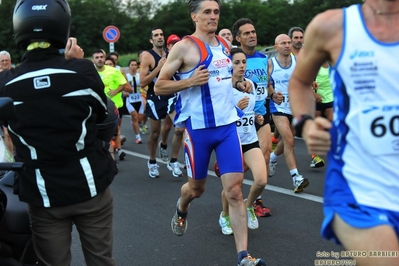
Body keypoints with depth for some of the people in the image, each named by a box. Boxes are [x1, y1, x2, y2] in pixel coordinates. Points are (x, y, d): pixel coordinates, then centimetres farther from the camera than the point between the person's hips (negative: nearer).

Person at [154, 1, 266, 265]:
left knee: (235, 189, -5)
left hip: (228, 125, 4)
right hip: (198, 128, -4)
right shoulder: (184, 47, -8)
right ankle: (181, 209, 51)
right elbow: (159, 86, -7)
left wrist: (239, 84, 7)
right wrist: (189, 81, -21)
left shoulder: (224, 45, 10)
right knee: (197, 188, 14)